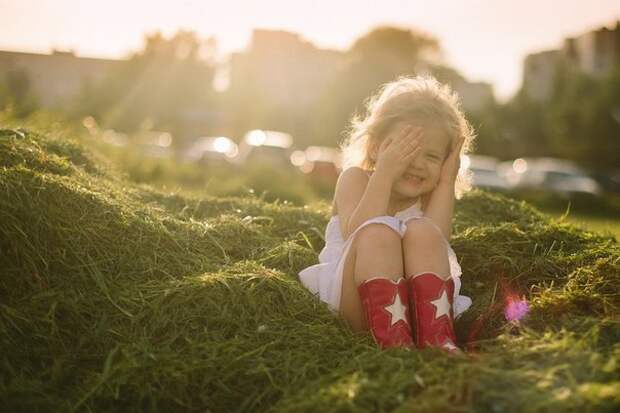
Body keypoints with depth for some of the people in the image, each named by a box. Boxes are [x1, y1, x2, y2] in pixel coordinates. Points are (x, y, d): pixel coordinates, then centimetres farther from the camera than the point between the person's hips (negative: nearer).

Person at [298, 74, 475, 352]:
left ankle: (438, 341, -36)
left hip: (416, 304, 2)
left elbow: (434, 247, -11)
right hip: (354, 304, -2)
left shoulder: (430, 193, 11)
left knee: (421, 230, -23)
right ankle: (395, 342, -42)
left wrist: (446, 182, -8)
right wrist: (385, 174, -20)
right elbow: (357, 235, -16)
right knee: (378, 231, -27)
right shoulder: (355, 178, 5)